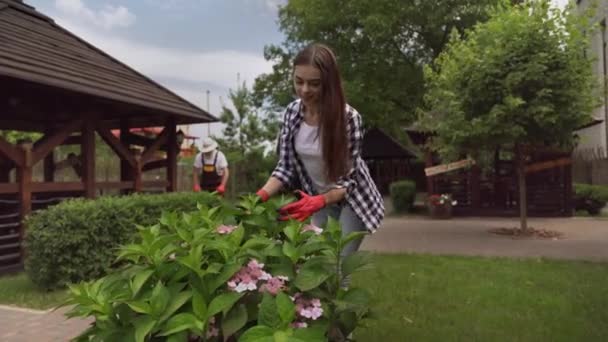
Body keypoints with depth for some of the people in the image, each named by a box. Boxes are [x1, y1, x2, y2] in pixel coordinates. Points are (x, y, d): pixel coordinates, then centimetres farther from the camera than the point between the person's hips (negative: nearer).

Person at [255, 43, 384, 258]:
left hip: (351, 200, -4)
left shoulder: (348, 117, -25)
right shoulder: (291, 112, -11)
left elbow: (348, 179, -22)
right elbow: (285, 167, -8)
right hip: (317, 200, 4)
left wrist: (317, 202, -39)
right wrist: (262, 194, -26)